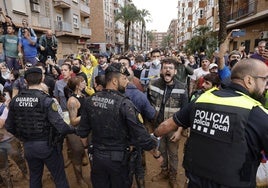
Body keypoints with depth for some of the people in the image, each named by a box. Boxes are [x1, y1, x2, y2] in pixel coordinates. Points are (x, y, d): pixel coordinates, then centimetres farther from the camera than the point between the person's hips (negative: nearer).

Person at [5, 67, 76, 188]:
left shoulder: (15, 100, -4)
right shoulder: (46, 100, -20)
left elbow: (9, 126, 4)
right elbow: (60, 126, -25)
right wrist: (74, 129, -7)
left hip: (27, 146, 5)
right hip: (47, 145, -5)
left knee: (34, 177, 25)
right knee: (59, 177, 12)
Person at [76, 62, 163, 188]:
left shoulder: (90, 100, -6)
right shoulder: (124, 103, -22)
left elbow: (82, 131, 3)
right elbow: (141, 136, -20)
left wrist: (87, 148, 20)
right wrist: (157, 154, -5)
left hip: (97, 155, 5)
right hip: (119, 157, -4)